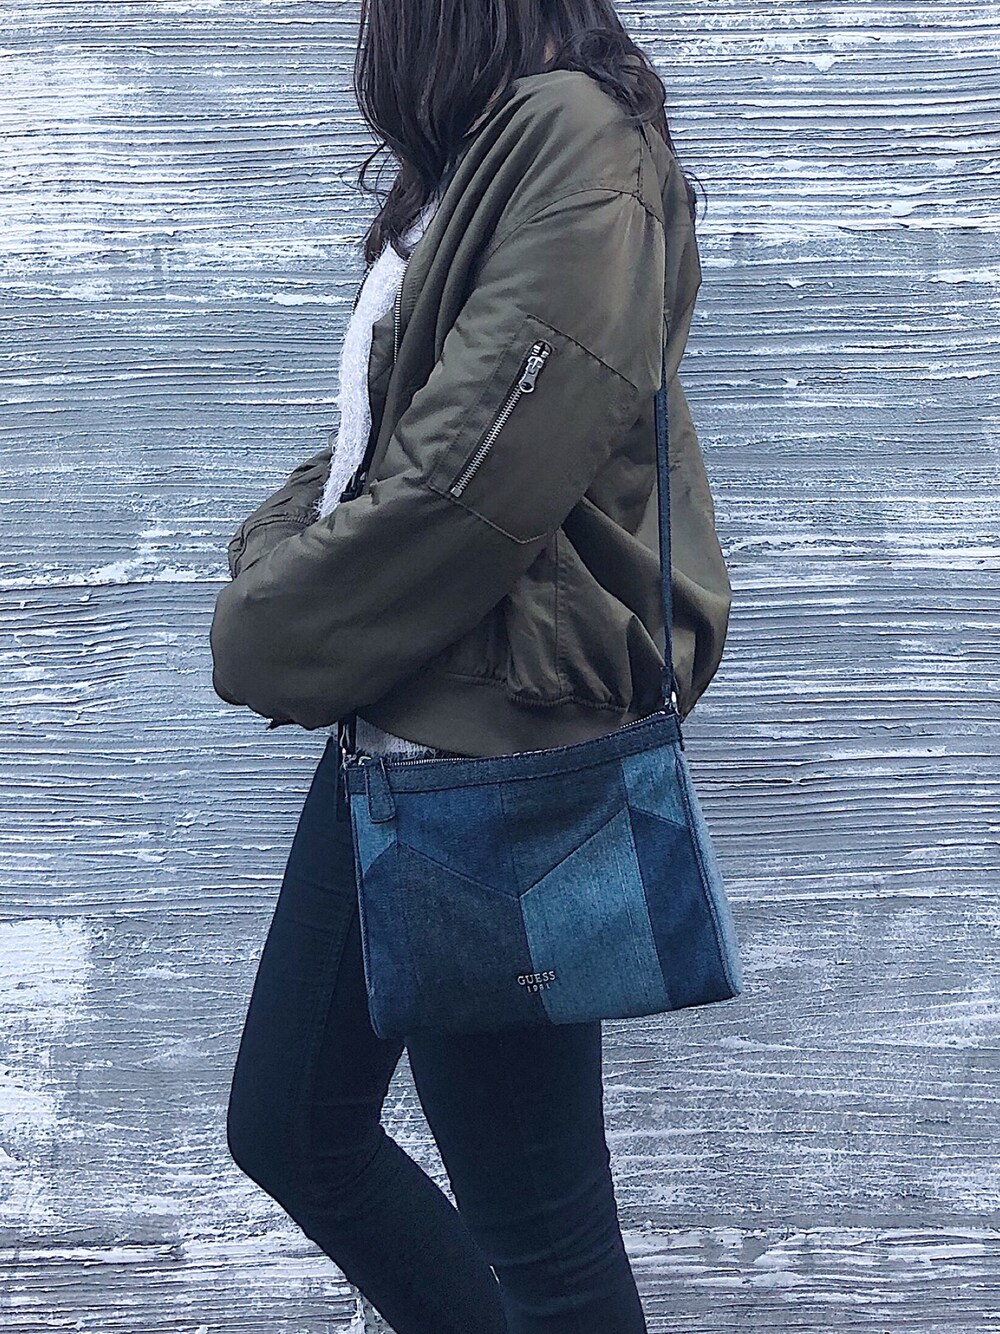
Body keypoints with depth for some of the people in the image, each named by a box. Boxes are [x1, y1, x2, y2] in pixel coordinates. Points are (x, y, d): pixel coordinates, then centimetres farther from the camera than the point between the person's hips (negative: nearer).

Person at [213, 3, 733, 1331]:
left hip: (497, 751, -10)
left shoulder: (576, 139, -16)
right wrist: (273, 552, -2)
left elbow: (477, 480, -24)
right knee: (286, 1125, 20)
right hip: (398, 730, 10)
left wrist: (268, 636, -11)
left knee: (539, 1222, 4)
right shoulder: (471, 160, 14)